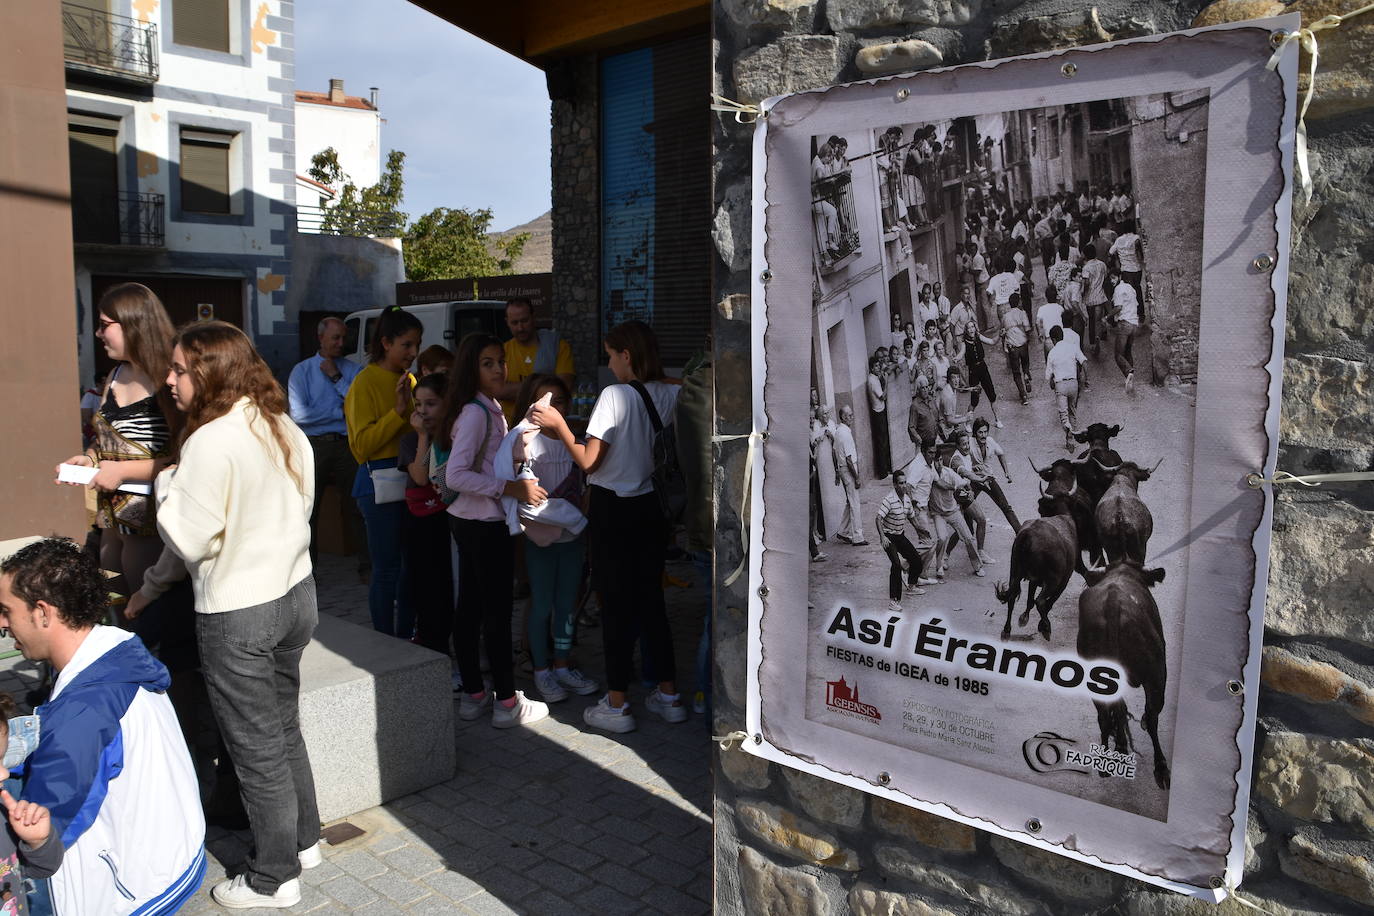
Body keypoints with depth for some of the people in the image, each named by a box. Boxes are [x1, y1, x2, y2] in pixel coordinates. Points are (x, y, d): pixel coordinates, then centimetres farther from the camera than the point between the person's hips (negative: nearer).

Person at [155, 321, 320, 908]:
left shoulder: (211, 442, -20)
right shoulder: (286, 430, 4)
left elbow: (189, 540, -16)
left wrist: (168, 483, -3)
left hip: (238, 615, -8)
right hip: (295, 594, 8)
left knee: (257, 750, 7)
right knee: (284, 730, 22)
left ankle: (274, 879, 22)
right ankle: (304, 839, 36)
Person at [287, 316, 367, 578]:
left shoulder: (354, 369, 8)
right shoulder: (302, 371, 4)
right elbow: (299, 414, -8)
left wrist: (336, 377, -7)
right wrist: (340, 412, -6)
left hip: (347, 445, 1)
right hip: (314, 446, -1)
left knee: (355, 507, 5)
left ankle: (366, 565, 12)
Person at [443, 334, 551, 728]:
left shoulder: (490, 409, 12)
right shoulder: (476, 413, -17)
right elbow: (455, 475, -23)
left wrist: (523, 485, 10)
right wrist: (511, 488, -23)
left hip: (471, 521, 10)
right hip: (485, 524, -10)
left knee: (470, 607, 13)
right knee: (497, 611, -2)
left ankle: (473, 695, 23)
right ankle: (507, 703, 8)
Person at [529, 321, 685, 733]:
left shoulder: (616, 395, -15)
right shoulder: (672, 394, 1)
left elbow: (588, 461, -15)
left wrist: (558, 424, -6)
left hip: (612, 510, -5)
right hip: (651, 508, 5)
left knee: (616, 605, 3)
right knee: (651, 601, 15)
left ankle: (616, 706, 11)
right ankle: (669, 696, 21)